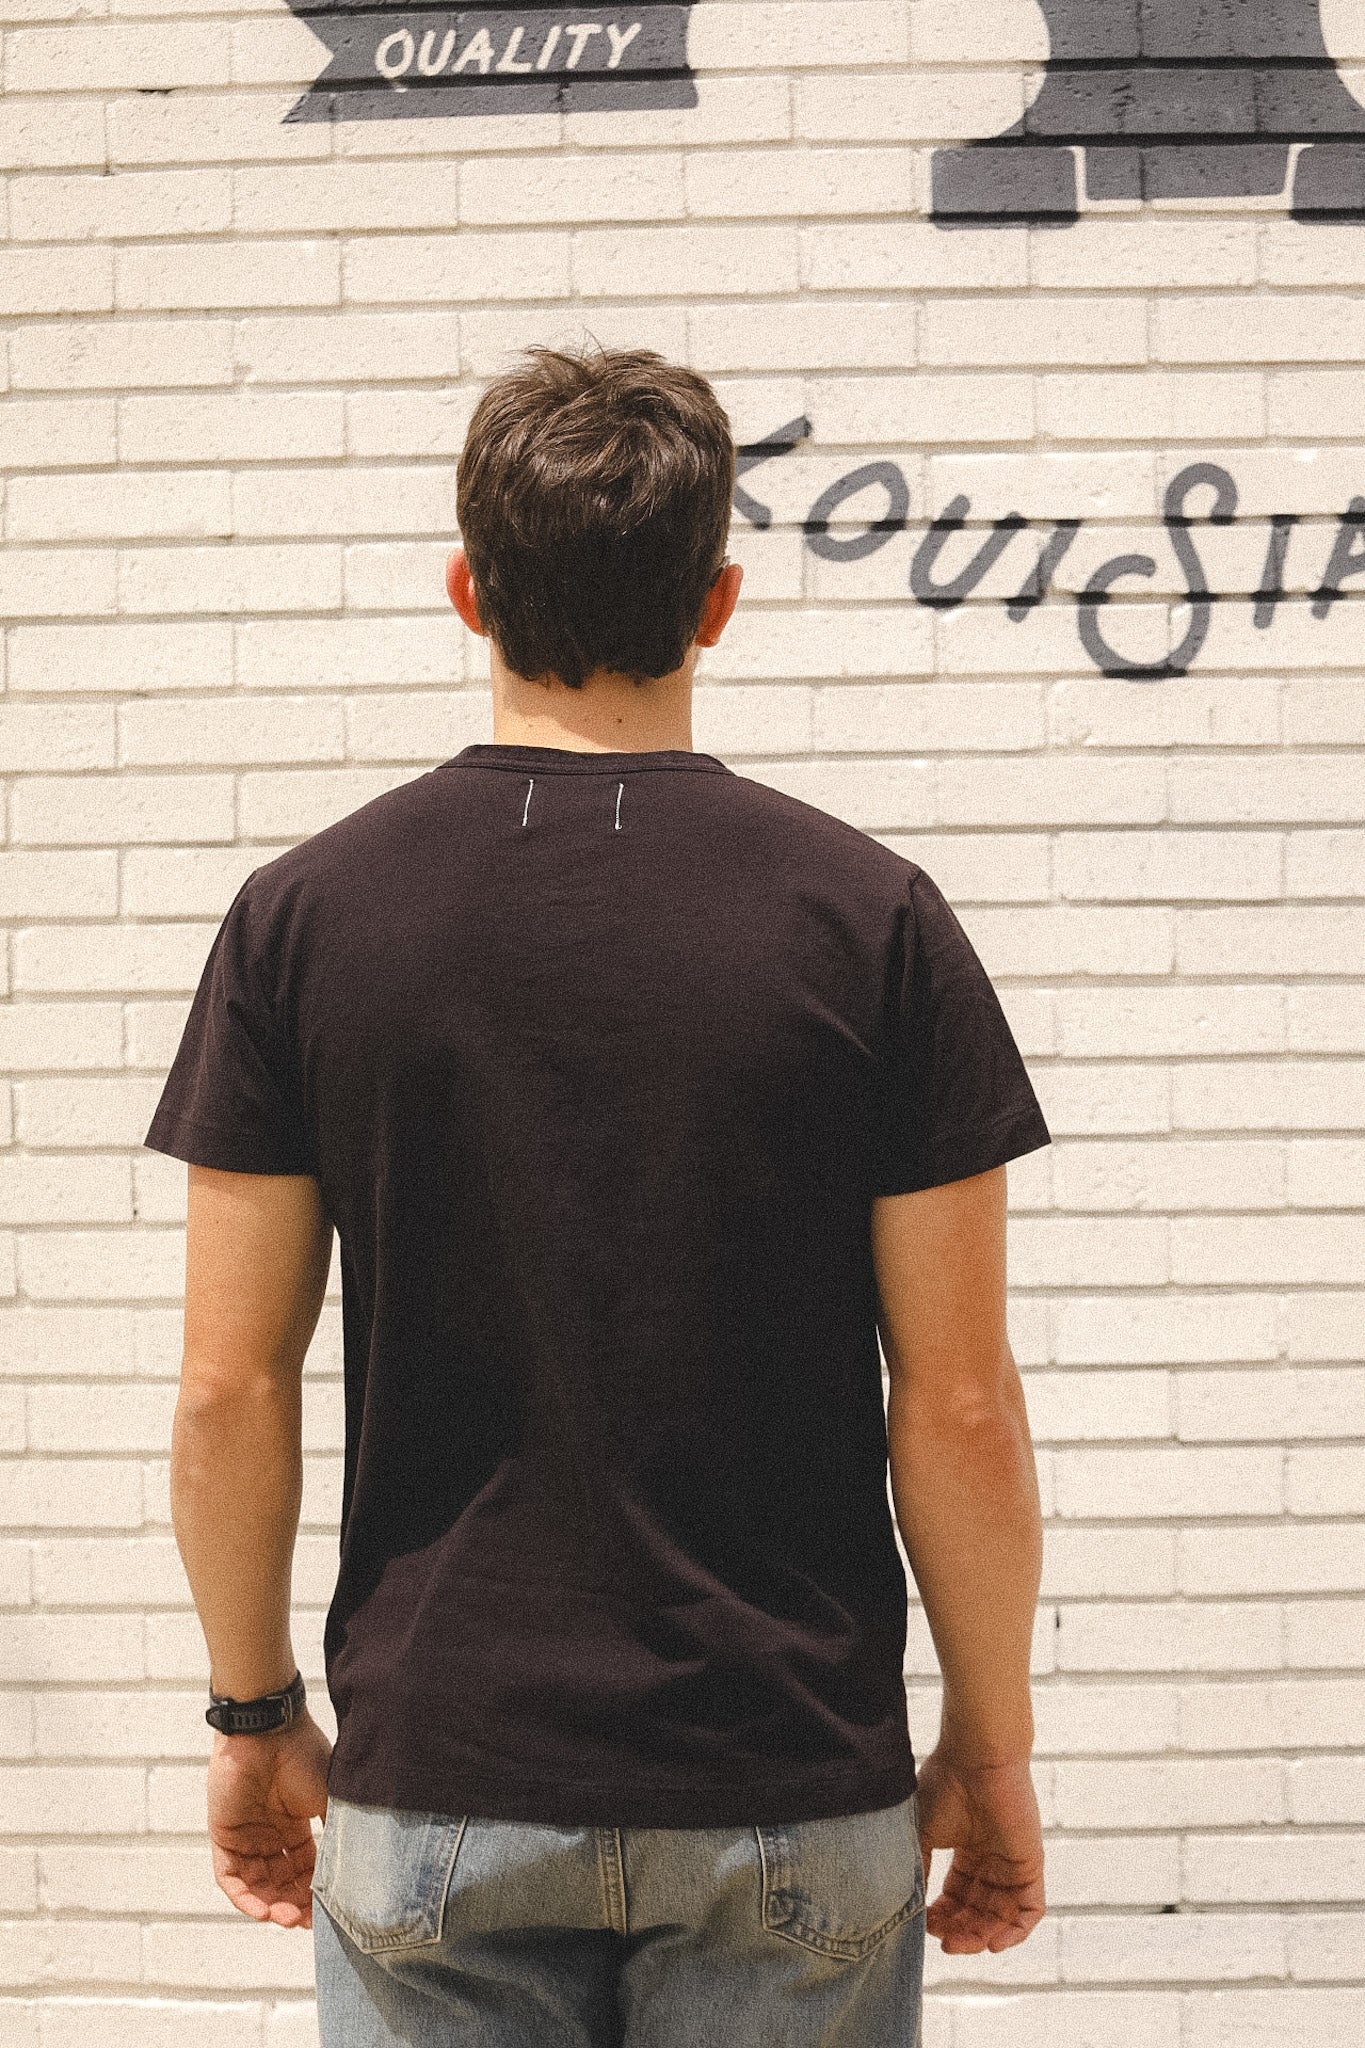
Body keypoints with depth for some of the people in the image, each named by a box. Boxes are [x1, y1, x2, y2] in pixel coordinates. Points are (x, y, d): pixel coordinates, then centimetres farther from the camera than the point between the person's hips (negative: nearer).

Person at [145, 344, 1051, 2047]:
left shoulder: (303, 916, -6)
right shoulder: (868, 915, -8)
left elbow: (230, 1387, -4)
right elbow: (958, 1405, -7)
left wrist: (255, 1713, 10)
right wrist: (992, 1739, 6)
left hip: (432, 1785, 1)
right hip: (794, 1787, 0)